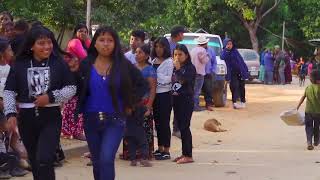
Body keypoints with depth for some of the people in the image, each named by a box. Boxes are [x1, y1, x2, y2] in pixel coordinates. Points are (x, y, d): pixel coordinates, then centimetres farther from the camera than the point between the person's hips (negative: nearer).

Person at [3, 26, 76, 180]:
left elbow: (71, 88, 0)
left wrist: (51, 97, -13)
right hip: (27, 118, 2)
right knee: (34, 161, 13)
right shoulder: (20, 65, 0)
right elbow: (9, 92, 1)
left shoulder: (58, 63, -1)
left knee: (44, 161, -15)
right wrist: (10, 113, -12)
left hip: (51, 118, -2)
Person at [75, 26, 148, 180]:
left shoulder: (123, 65, -4)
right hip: (91, 120, 3)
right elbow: (78, 90, 2)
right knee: (97, 162, 13)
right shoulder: (86, 65, -1)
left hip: (115, 120, -3)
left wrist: (131, 105, 1)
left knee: (106, 159, -18)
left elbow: (143, 85, 4)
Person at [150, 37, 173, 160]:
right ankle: (160, 149, 20)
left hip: (164, 94, -6)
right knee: (157, 121, 11)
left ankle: (166, 151, 2)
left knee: (164, 122, -3)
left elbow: (168, 79, -12)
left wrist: (155, 74, -17)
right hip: (154, 93, 6)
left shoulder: (169, 62, -7)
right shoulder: (153, 61, 12)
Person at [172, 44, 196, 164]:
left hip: (186, 101, -7)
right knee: (181, 127, 10)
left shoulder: (190, 68, -7)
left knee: (184, 127, -9)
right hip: (176, 100, 7)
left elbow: (186, 80, -22)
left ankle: (188, 155, -6)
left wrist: (178, 69, -23)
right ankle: (184, 153, 17)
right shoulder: (174, 68, 13)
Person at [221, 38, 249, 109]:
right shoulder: (224, 52, 2)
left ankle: (243, 102, 16)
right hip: (232, 73, -2)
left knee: (241, 86, 6)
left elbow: (241, 60, 10)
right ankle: (234, 102, -12)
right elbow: (223, 58, -21)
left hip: (240, 72, 2)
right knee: (234, 87, -12)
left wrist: (246, 69, 7)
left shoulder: (235, 51, 8)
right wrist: (226, 49, -20)